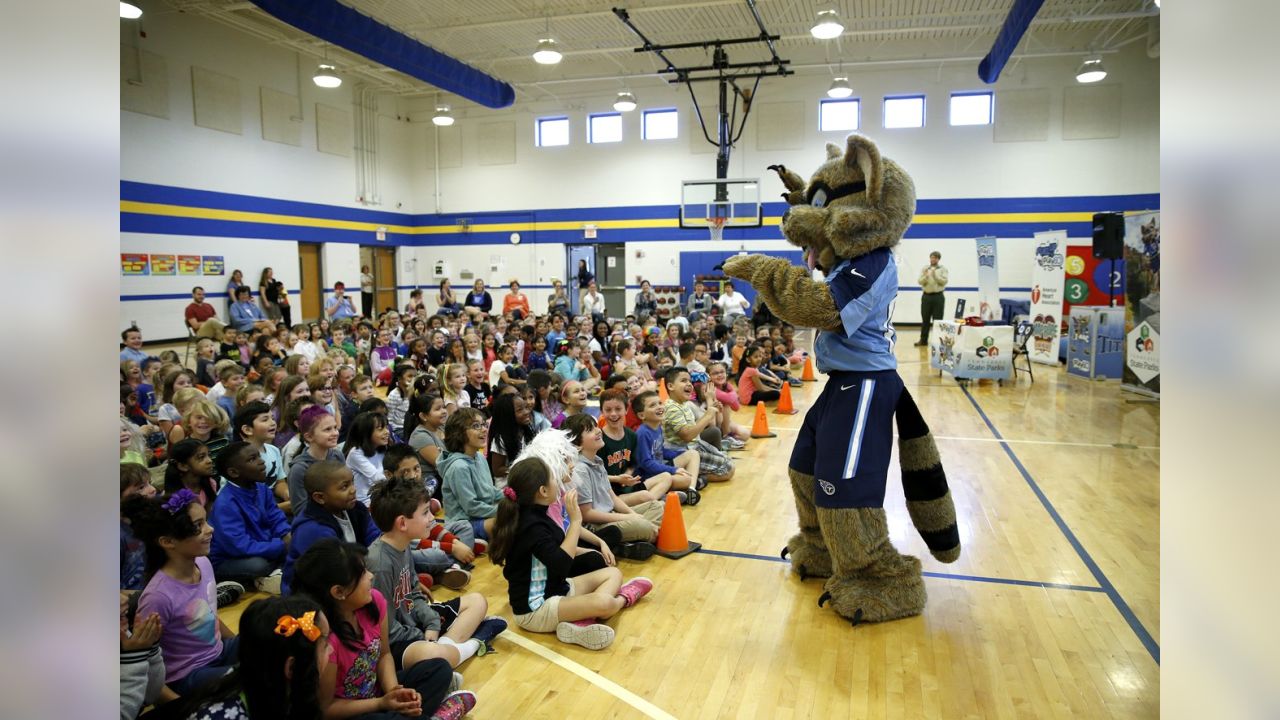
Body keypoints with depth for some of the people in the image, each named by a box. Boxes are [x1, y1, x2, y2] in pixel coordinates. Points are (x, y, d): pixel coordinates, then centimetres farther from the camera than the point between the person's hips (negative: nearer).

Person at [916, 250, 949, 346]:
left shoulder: (943, 269, 3)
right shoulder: (925, 269, 9)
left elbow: (944, 281, -8)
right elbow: (920, 281, 0)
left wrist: (935, 275, -20)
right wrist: (925, 277, -20)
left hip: (938, 296, -2)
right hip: (926, 296, 2)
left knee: (937, 320, -1)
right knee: (925, 319, 5)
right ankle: (923, 340, 11)